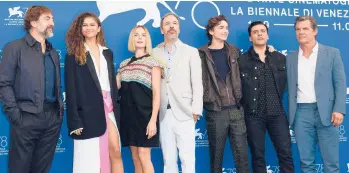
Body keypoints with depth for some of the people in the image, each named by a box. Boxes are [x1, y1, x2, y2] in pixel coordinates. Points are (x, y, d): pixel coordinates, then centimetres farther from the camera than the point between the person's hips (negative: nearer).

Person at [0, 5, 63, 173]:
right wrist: (15, 115, -14)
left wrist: (60, 110, 6)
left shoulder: (53, 52, 18)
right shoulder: (14, 47, -1)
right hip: (27, 117, -5)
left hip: (53, 117, 5)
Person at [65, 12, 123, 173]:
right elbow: (70, 89, -6)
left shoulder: (107, 53, 15)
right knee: (89, 160, 2)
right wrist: (74, 121, -13)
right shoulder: (74, 55, -1)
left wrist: (116, 108, 9)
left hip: (109, 108, 5)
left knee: (116, 151, 2)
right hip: (88, 112, -4)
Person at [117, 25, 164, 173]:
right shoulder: (124, 64, 14)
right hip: (128, 114, 5)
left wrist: (153, 120, -15)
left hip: (144, 114, -5)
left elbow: (156, 93, -8)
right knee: (135, 157, 8)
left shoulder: (153, 62, -1)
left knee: (143, 155, -8)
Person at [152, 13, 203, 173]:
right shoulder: (154, 53, 8)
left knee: (187, 158, -1)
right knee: (168, 160, 8)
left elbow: (197, 83, 2)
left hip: (184, 113, -1)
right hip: (163, 114, 2)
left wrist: (196, 111, -6)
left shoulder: (191, 52, 7)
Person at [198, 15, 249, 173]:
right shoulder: (202, 55, -1)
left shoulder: (234, 51, 11)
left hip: (236, 110, 3)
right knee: (216, 155, 7)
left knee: (242, 153, 4)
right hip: (215, 112, -3)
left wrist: (240, 98, 10)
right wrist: (206, 99, -7)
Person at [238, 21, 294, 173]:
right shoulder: (242, 61, -1)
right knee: (258, 155, 7)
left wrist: (277, 99, 10)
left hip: (277, 113, 2)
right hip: (254, 115, -2)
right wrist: (246, 104, 1)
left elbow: (285, 82, 16)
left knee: (285, 153, 3)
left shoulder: (280, 58, 9)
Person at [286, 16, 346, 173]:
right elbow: (289, 87, 10)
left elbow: (340, 83, 0)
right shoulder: (290, 58, 12)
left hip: (325, 112, -2)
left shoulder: (331, 53, 4)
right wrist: (290, 115, 1)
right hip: (301, 113, 2)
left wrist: (339, 109, -10)